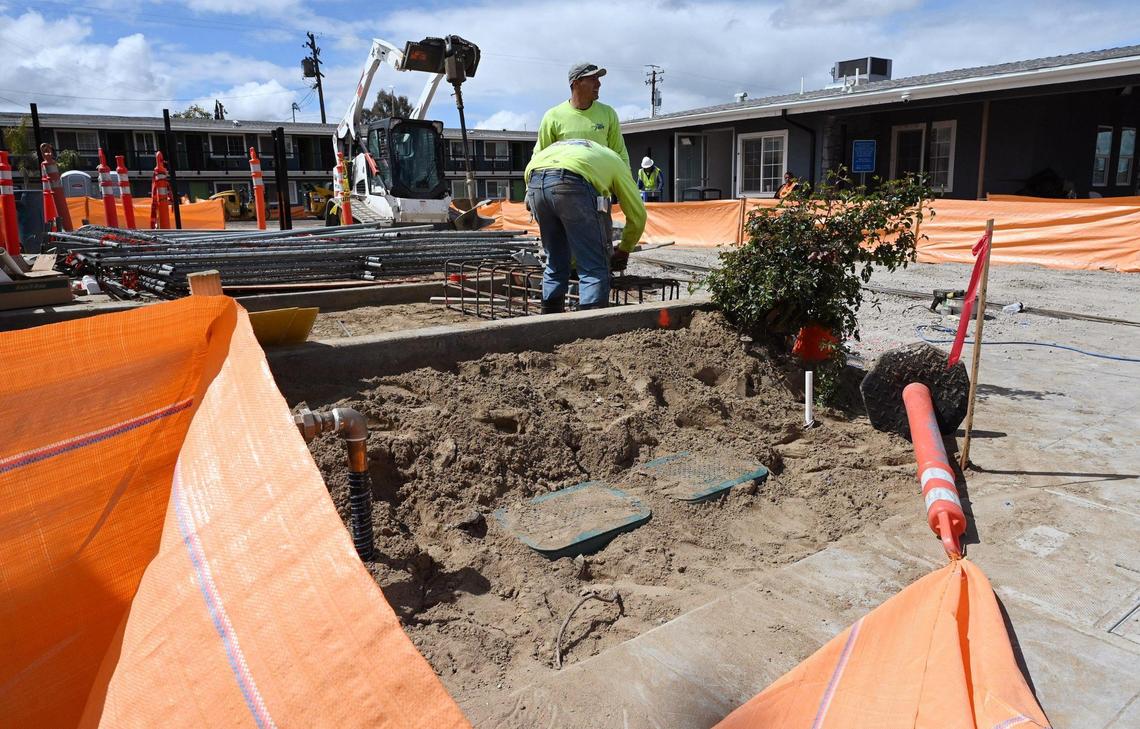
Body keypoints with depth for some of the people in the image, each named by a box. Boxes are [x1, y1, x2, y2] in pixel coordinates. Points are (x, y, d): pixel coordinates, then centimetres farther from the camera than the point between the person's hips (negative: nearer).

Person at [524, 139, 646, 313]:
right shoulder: (614, 161, 30)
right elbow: (637, 214, 28)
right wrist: (623, 251, 41)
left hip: (534, 183, 5)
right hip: (571, 183, -5)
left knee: (555, 265, 19)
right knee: (595, 268, 4)